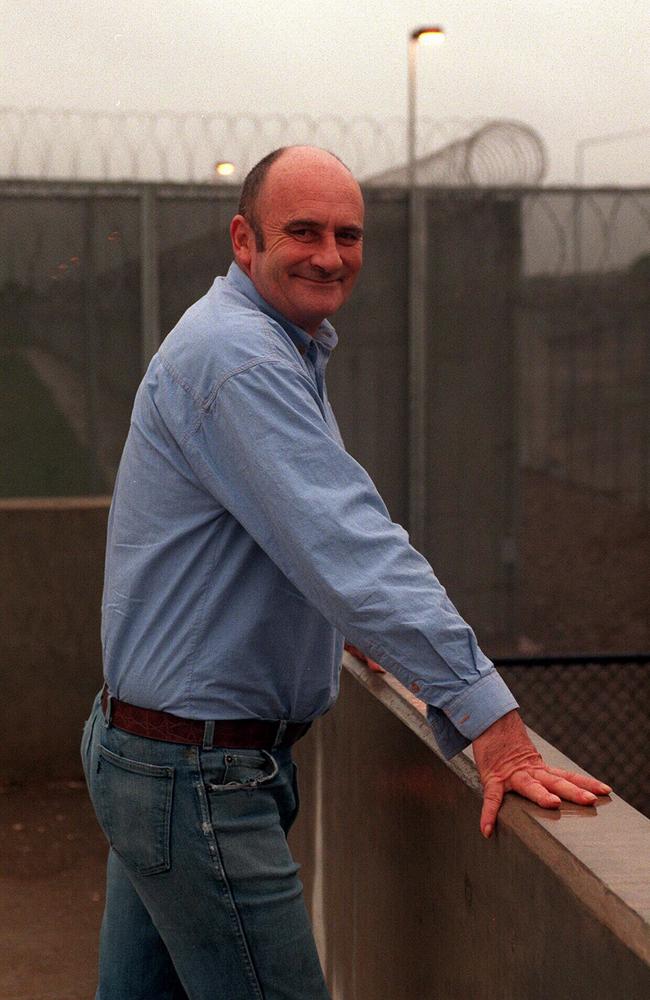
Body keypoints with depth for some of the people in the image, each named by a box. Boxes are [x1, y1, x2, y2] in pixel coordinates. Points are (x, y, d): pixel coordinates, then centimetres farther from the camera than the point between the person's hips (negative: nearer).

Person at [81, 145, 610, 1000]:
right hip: (193, 769, -11)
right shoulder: (238, 356, -19)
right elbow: (347, 546, -28)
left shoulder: (284, 351, 16)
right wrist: (489, 719, -31)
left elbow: (318, 531, 30)